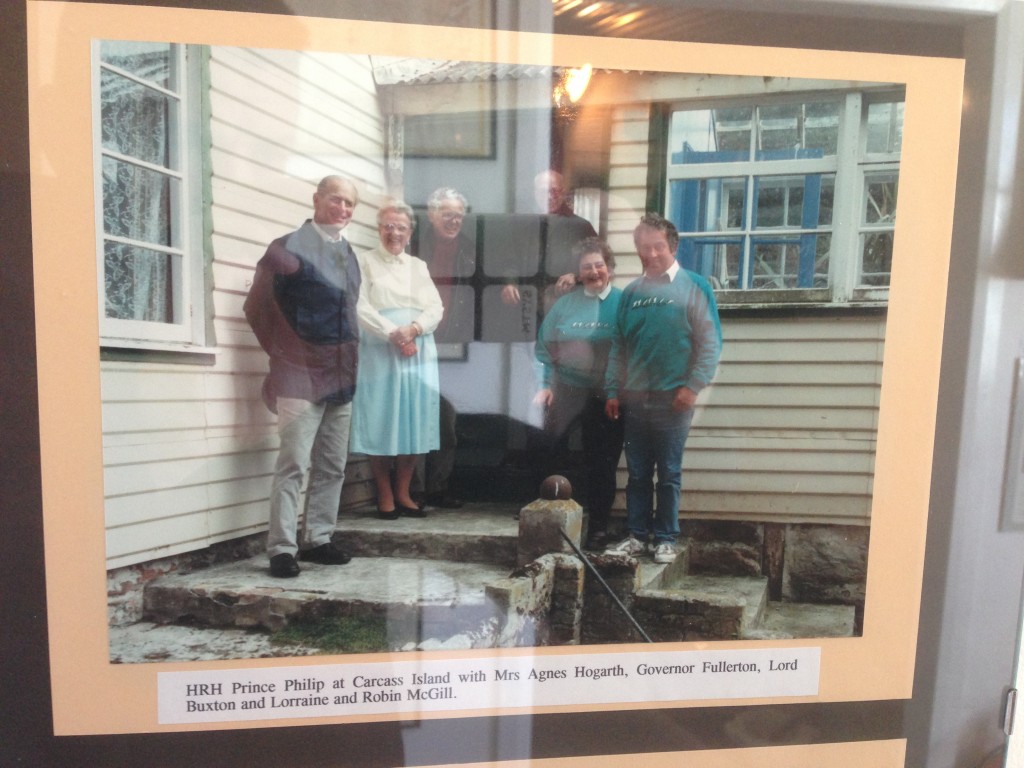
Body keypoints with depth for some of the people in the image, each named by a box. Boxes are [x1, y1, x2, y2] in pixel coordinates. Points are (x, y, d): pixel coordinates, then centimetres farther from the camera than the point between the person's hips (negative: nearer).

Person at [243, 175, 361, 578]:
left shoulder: (349, 254, 14)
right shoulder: (289, 249, -5)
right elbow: (257, 307, -3)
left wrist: (350, 358, 12)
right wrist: (285, 355, 1)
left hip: (341, 377, 7)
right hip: (301, 377, -6)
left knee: (332, 466, 10)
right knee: (293, 464, -5)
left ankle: (318, 540, 22)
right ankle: (282, 549, 5)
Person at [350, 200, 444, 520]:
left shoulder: (419, 266, 18)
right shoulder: (364, 262, 6)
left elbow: (436, 309, 8)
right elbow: (361, 308, -7)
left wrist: (413, 329, -11)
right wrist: (394, 335, -16)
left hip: (419, 356, 4)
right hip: (379, 355, -4)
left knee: (413, 424, 4)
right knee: (380, 425, -2)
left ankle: (403, 494, 14)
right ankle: (384, 497, 8)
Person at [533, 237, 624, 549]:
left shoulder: (624, 302, 0)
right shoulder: (565, 304, 5)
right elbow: (545, 347, 8)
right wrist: (545, 384, 0)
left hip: (607, 398, -1)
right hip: (566, 393, 2)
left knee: (601, 464, 9)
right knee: (548, 453, 5)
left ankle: (598, 526, 23)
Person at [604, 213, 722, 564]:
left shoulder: (694, 287, -2)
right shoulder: (631, 292, 10)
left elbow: (710, 341, -6)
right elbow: (619, 346, 11)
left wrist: (692, 386, -13)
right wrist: (613, 391, 6)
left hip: (673, 398, -4)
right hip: (634, 399, 4)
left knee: (669, 473, 6)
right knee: (637, 473, 11)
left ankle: (666, 538, 19)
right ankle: (637, 535, 22)